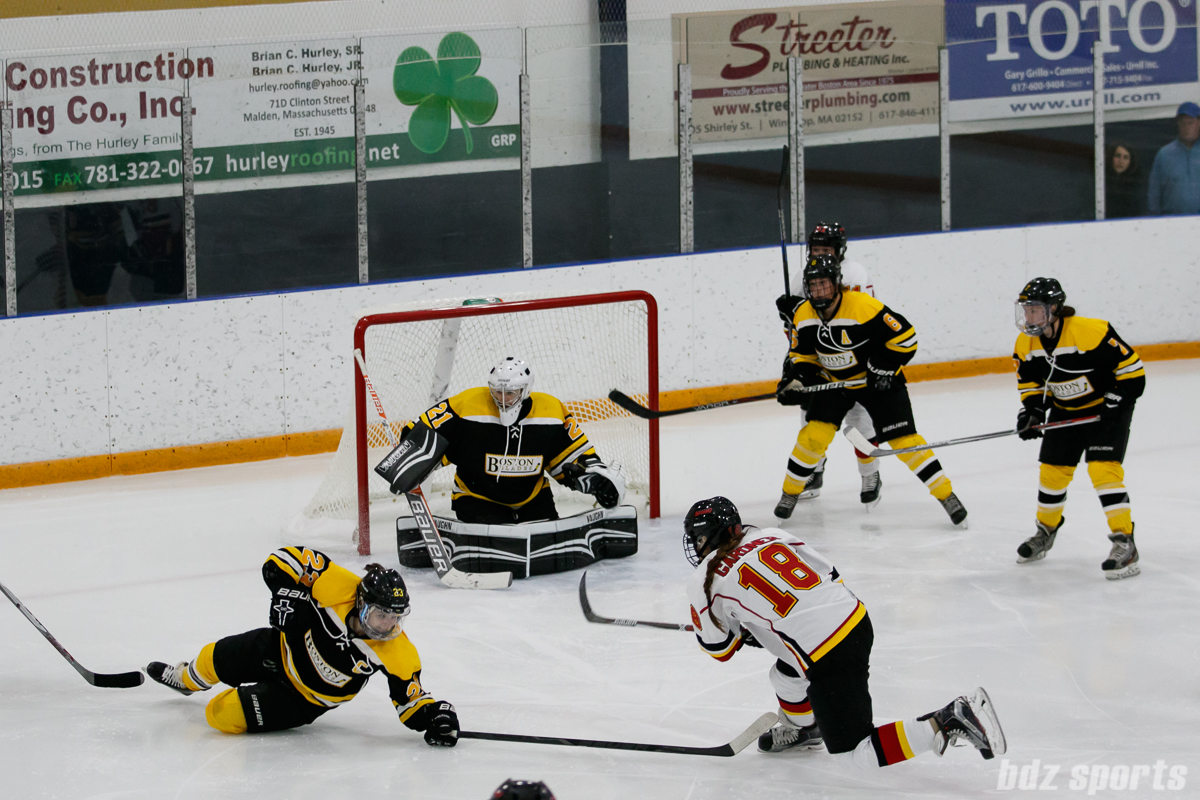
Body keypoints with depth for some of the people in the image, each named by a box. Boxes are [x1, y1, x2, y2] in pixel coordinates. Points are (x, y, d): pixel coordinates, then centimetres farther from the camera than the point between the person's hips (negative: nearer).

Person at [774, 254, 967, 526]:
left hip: (878, 381, -4)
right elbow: (802, 354, 6)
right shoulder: (803, 317, -10)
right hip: (834, 382, 4)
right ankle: (790, 492, 8)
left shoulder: (863, 307, -29)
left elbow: (905, 336, -23)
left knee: (904, 440, -9)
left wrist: (884, 367, -22)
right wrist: (798, 374, -14)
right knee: (814, 434, -11)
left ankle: (947, 496, -1)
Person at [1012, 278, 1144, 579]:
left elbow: (1130, 367, -22)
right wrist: (1032, 411, -10)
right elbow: (1031, 384, 8)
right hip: (1065, 412, 7)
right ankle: (1045, 533, 33)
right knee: (1052, 471, 9)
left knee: (1103, 468, -20)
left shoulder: (1091, 332, -29)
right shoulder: (1026, 345, -7)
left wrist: (1116, 402, -22)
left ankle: (1124, 543, -17)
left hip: (1106, 408, -7)